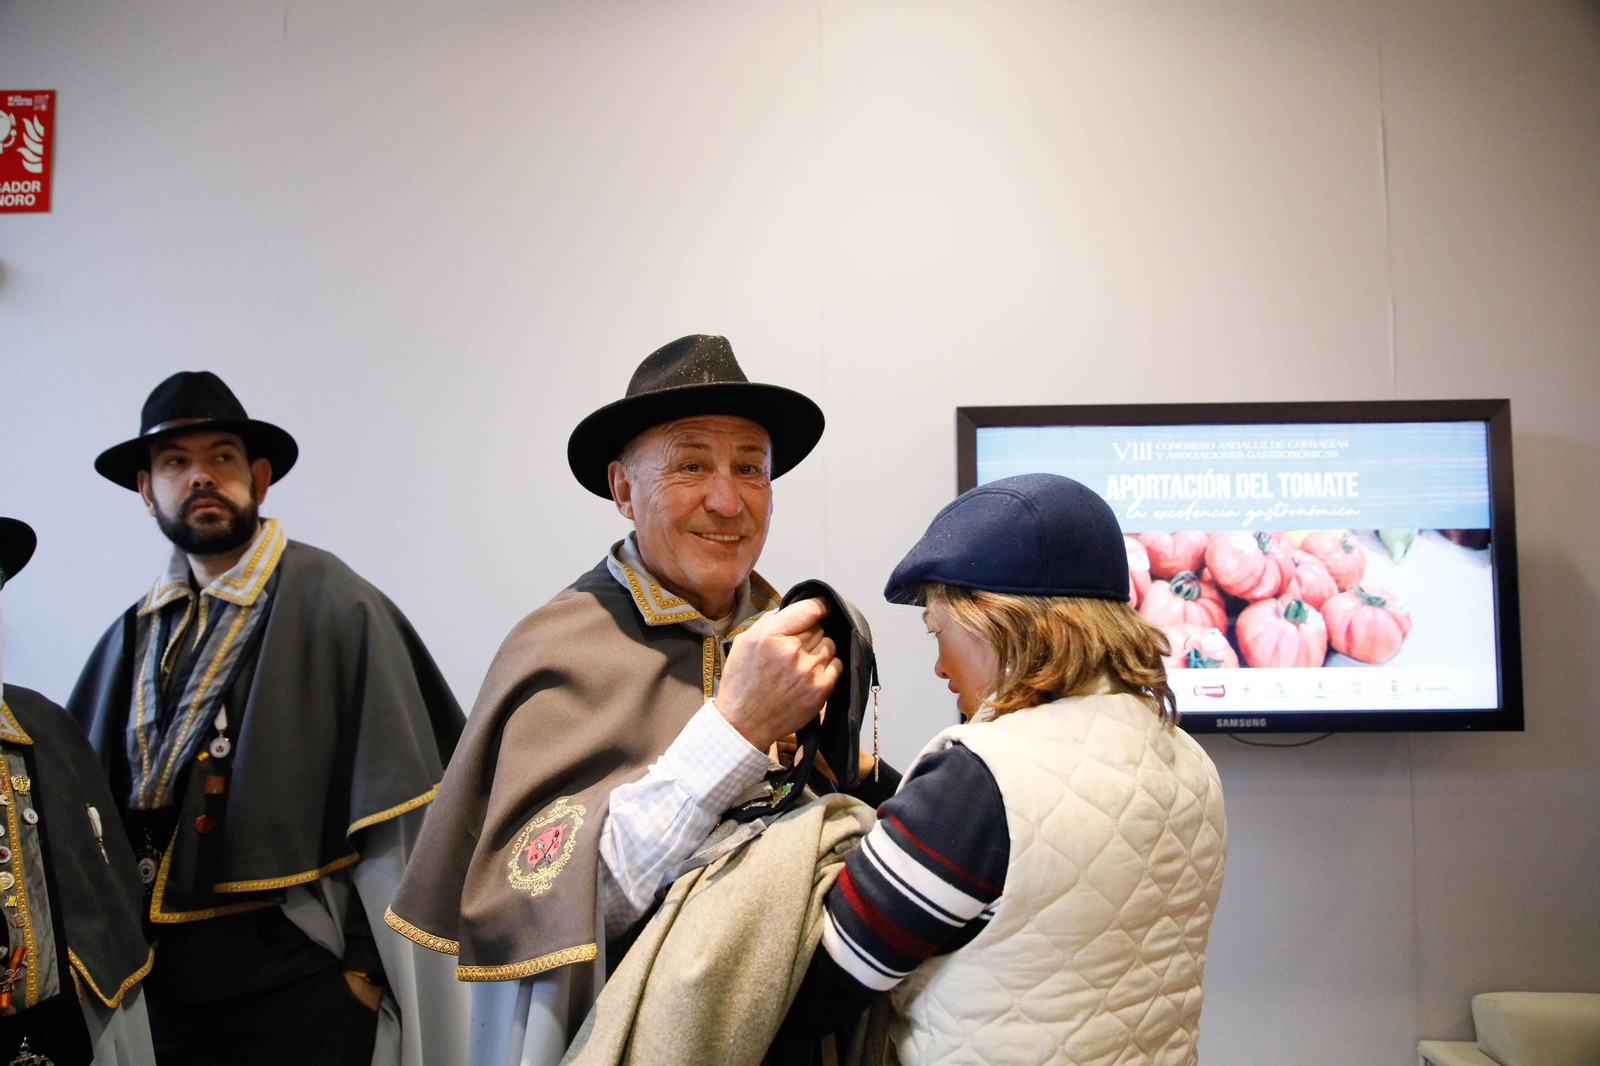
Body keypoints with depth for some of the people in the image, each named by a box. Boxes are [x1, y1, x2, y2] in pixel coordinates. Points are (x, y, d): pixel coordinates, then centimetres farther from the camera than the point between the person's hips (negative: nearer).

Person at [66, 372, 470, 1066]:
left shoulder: (333, 604, -11)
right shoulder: (135, 634, 7)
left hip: (299, 985, -5)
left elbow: (396, 813, -14)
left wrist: (368, 962, -13)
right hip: (161, 988, 5)